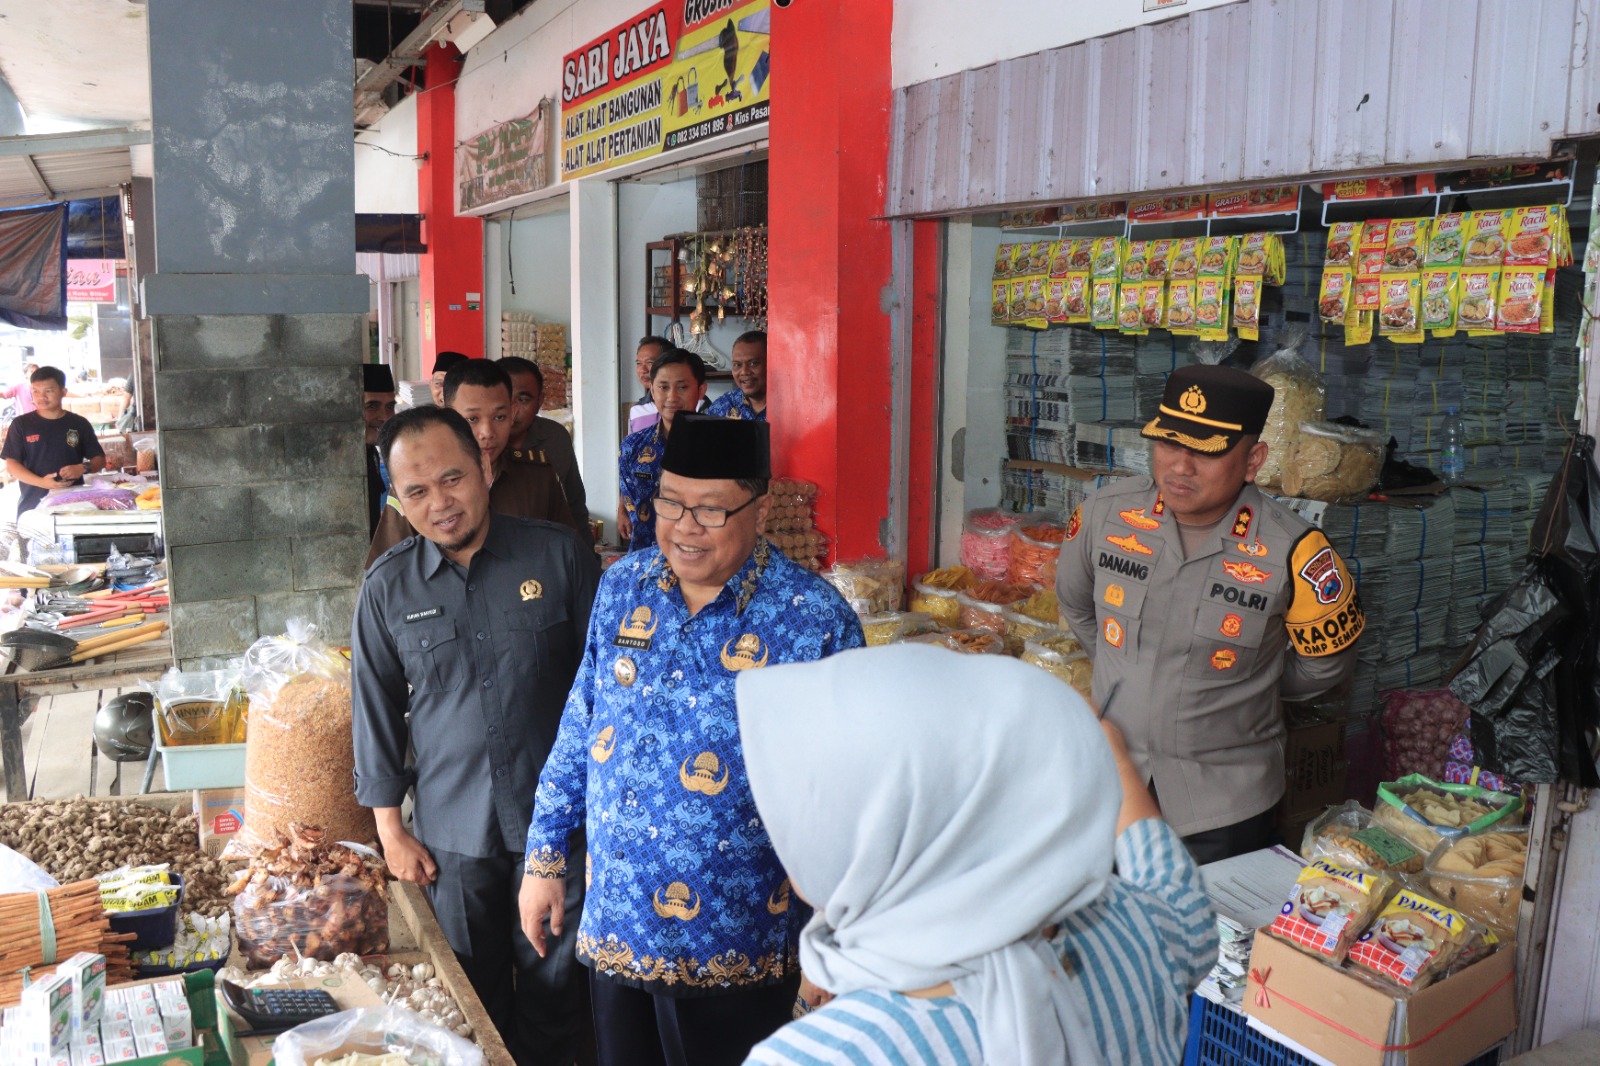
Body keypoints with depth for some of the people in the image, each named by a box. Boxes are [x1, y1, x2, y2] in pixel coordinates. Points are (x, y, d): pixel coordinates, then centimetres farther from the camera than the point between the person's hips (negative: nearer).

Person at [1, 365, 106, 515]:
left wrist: (82, 468, -13)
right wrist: (41, 482, -17)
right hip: (33, 505, -1)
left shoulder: (79, 424, 7)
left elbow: (100, 459, 10)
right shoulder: (21, 424, 4)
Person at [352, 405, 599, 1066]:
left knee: (551, 985, 11)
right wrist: (390, 829, 6)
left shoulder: (559, 555, -6)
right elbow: (376, 713, 6)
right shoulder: (387, 588, -1)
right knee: (472, 993, 15)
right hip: (452, 833, 2)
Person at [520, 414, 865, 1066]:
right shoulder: (621, 587, -1)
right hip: (611, 930, 5)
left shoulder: (815, 620, -15)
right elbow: (578, 733, 8)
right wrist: (544, 859, 9)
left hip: (734, 947, -4)